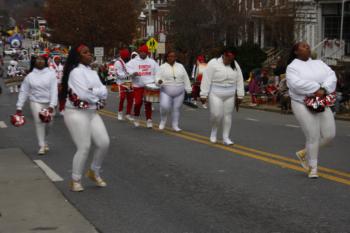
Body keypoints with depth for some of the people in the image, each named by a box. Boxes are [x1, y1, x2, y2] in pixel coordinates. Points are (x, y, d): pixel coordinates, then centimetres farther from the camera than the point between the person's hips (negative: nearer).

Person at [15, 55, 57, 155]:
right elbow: (23, 92, 4)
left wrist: (52, 105, -18)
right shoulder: (30, 76, 0)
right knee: (39, 122, -12)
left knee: (48, 123, 7)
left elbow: (54, 90, -9)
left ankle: (44, 140, 36)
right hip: (36, 102, 0)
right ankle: (42, 145, -1)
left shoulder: (51, 74, -4)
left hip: (49, 103, 1)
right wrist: (19, 107, 0)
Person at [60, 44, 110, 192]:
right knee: (84, 148, -8)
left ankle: (94, 172, 22)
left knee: (104, 143, 0)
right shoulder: (76, 71, -12)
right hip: (77, 113, -8)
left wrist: (92, 92, -12)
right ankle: (75, 181, 8)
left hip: (92, 112, 8)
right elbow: (84, 94, -20)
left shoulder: (92, 72, 16)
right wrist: (98, 94, -3)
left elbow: (104, 91, 8)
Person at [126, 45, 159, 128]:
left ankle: (149, 120, 8)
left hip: (149, 85, 2)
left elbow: (157, 71, 13)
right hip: (138, 86, -2)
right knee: (138, 103, -5)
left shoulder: (152, 62, 12)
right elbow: (127, 68, -8)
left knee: (148, 103, 2)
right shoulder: (133, 61, 4)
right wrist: (133, 73, -27)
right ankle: (136, 118, 18)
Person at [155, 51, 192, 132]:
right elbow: (157, 77, -3)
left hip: (179, 92, 2)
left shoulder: (180, 66, 8)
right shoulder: (162, 67, 2)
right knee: (164, 107, -16)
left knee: (176, 108, 3)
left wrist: (188, 90, 7)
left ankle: (175, 125, 14)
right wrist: (159, 81, -27)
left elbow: (185, 79, 10)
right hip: (166, 92, -2)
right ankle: (163, 120, 10)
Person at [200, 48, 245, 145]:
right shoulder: (213, 63, -10)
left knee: (228, 115, 5)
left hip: (230, 95, 4)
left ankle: (225, 138, 13)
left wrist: (240, 95, 4)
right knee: (216, 114, -11)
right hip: (216, 94, -4)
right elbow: (206, 80, -11)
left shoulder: (235, 65, 4)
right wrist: (203, 95, -13)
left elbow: (239, 81, 8)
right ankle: (214, 130, 19)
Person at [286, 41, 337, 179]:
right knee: (313, 137, -7)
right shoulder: (292, 67, -2)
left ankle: (304, 153, 22)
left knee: (329, 134, 2)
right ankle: (312, 168, 10)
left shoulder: (318, 63, 13)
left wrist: (324, 90, -19)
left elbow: (331, 76, 0)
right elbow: (296, 83, -21)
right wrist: (315, 89, -23)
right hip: (303, 105, -6)